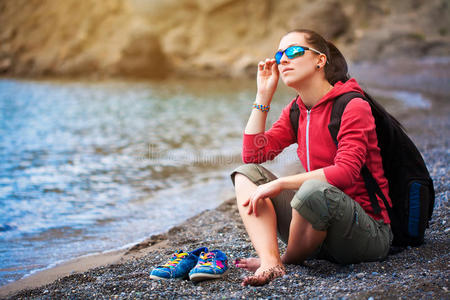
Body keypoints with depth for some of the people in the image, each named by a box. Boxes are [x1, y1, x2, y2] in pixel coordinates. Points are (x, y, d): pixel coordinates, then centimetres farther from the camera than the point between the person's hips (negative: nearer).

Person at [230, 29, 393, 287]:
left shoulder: (353, 106, -12)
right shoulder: (295, 111, 11)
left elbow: (345, 172, -23)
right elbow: (252, 155, 4)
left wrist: (280, 184, -22)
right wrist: (264, 94, 3)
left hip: (369, 233, -7)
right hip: (321, 234, 7)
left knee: (314, 190, -39)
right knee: (247, 173, -1)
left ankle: (291, 259, -6)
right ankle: (271, 262, -23)